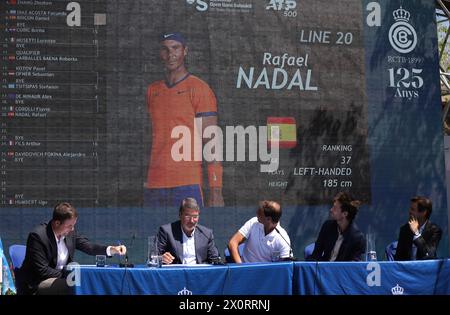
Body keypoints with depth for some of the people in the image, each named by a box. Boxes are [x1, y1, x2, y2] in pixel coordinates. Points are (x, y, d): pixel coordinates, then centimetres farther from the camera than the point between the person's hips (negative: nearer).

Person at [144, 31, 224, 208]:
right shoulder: (152, 91, 16)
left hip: (186, 186, -6)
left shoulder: (199, 89, -2)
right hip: (153, 186, 6)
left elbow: (211, 144, -7)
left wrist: (216, 192, -13)